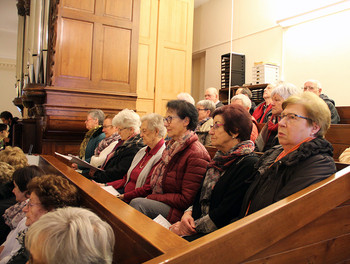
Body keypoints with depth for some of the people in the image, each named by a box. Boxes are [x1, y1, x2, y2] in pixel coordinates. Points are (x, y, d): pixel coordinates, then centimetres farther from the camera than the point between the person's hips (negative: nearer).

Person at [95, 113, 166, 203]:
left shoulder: (162, 156, -16)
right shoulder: (143, 151, 15)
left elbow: (147, 190, -18)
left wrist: (123, 196, -19)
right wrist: (106, 185, 6)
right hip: (124, 191, 8)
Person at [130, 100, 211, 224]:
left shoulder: (196, 155, -16)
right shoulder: (172, 146, 13)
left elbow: (187, 200, -18)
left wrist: (151, 198, -14)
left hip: (177, 211, -8)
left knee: (137, 203, -25)